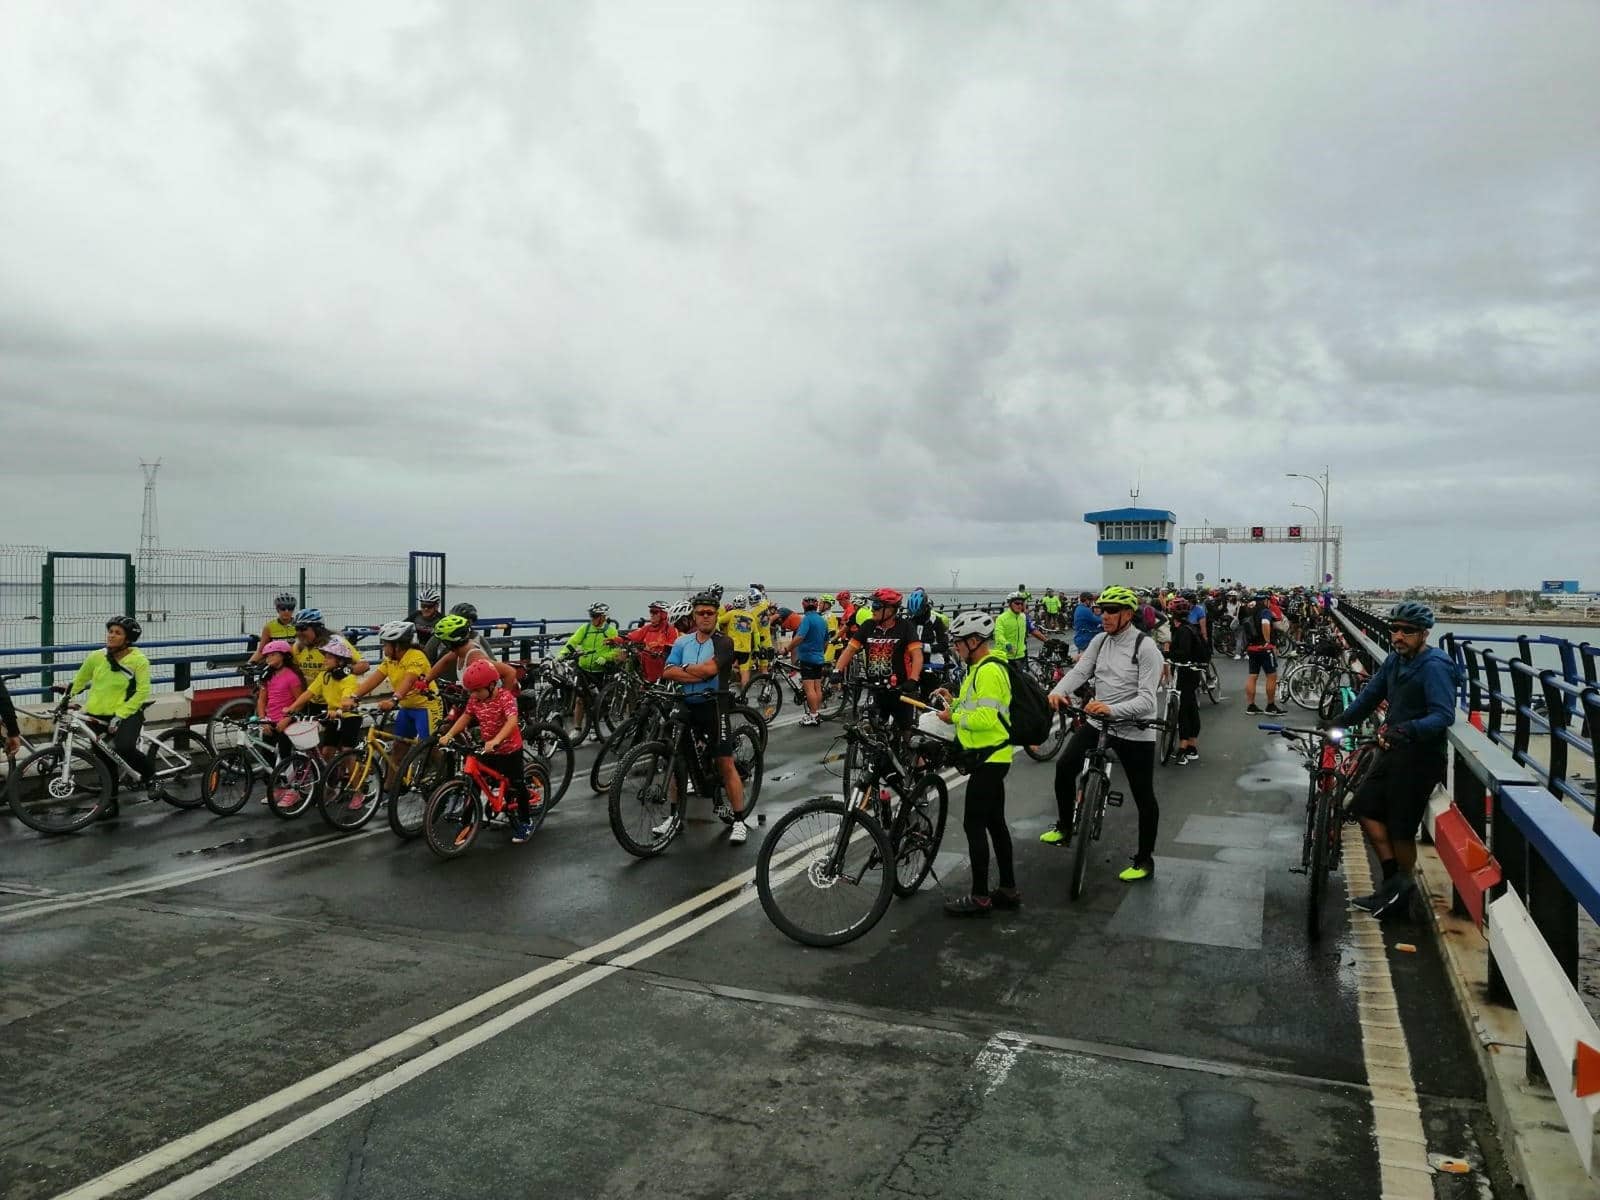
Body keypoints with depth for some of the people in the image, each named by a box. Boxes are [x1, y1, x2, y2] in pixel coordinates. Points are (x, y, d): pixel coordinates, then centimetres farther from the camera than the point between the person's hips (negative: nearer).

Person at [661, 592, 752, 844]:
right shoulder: (683, 642, 7)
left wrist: (684, 668, -6)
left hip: (713, 706, -5)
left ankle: (739, 821, 1)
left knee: (726, 764, -4)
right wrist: (698, 674, -16)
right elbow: (667, 673, -6)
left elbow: (709, 668, -22)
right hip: (685, 707, 5)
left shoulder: (723, 643, -5)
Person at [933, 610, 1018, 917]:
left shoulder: (989, 670, -20)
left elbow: (986, 717, -27)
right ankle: (1008, 890, 23)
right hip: (991, 756, 11)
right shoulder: (981, 667, 13)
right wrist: (954, 701, 7)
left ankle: (980, 897, 2)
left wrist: (953, 717, -15)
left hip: (989, 758, -11)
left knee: (974, 824, -5)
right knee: (995, 822, 15)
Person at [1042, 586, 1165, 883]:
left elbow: (1146, 700, -22)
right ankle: (1064, 827, 14)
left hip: (1135, 731, -5)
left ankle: (1145, 860, 21)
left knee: (1144, 796, 6)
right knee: (1065, 766, -7)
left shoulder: (1145, 647, -16)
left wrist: (1111, 709, -38)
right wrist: (1058, 691, -26)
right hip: (1097, 722, 5)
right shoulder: (1100, 641, 3)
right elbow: (1079, 671, -6)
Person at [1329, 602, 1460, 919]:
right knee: (1366, 806, 9)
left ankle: (1400, 894, 20)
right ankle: (1394, 880, 16)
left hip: (1420, 754, -9)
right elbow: (1371, 695, 14)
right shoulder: (1395, 660, 6)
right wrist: (1339, 721, 7)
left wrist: (1405, 730, -40)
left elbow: (1444, 715, -28)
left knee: (1401, 828, 1)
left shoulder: (1434, 667, -19)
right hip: (1394, 749, 9)